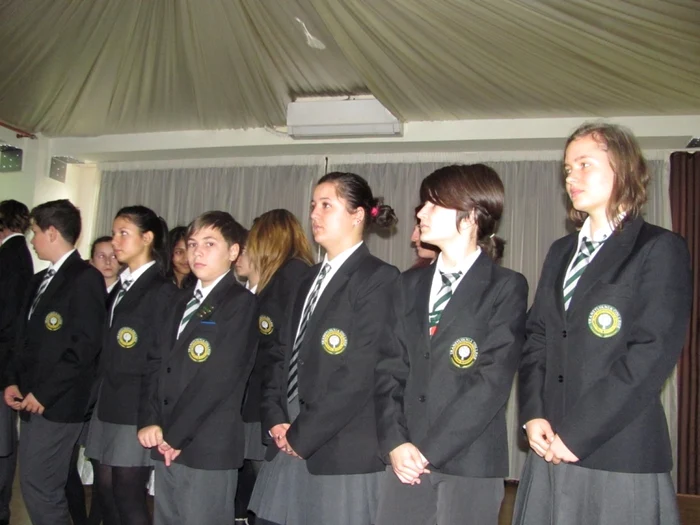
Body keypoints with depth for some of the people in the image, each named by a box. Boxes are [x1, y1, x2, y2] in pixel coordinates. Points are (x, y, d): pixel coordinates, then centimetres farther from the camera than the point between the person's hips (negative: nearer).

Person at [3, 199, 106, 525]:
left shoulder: (86, 278, -12)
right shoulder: (40, 280, 16)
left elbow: (84, 346, -18)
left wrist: (43, 394, -15)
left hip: (57, 403, -8)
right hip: (32, 400, 9)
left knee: (39, 487, -5)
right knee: (41, 486, 14)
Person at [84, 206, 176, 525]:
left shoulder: (162, 291, -11)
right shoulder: (121, 287, 14)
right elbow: (110, 349, 14)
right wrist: (102, 395, 7)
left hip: (138, 404, -8)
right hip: (110, 401, 8)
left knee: (128, 493, -2)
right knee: (106, 487, 13)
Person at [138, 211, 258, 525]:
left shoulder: (241, 303, -8)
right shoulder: (182, 304, 18)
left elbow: (220, 377, -15)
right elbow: (156, 364, 11)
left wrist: (176, 435, -12)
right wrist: (150, 422, -3)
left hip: (209, 448, -7)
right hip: (166, 445, 7)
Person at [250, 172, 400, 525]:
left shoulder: (379, 278, -9)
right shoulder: (310, 280, 17)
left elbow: (361, 374, -16)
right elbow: (281, 354, 14)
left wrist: (302, 434, -12)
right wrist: (276, 420, 0)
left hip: (343, 452, -7)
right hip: (290, 445, 7)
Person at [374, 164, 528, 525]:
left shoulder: (507, 287, -3)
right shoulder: (409, 285, 13)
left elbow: (493, 382, -11)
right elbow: (389, 369, 7)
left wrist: (429, 452, -13)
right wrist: (395, 443, -7)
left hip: (471, 463, -4)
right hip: (406, 460, 4)